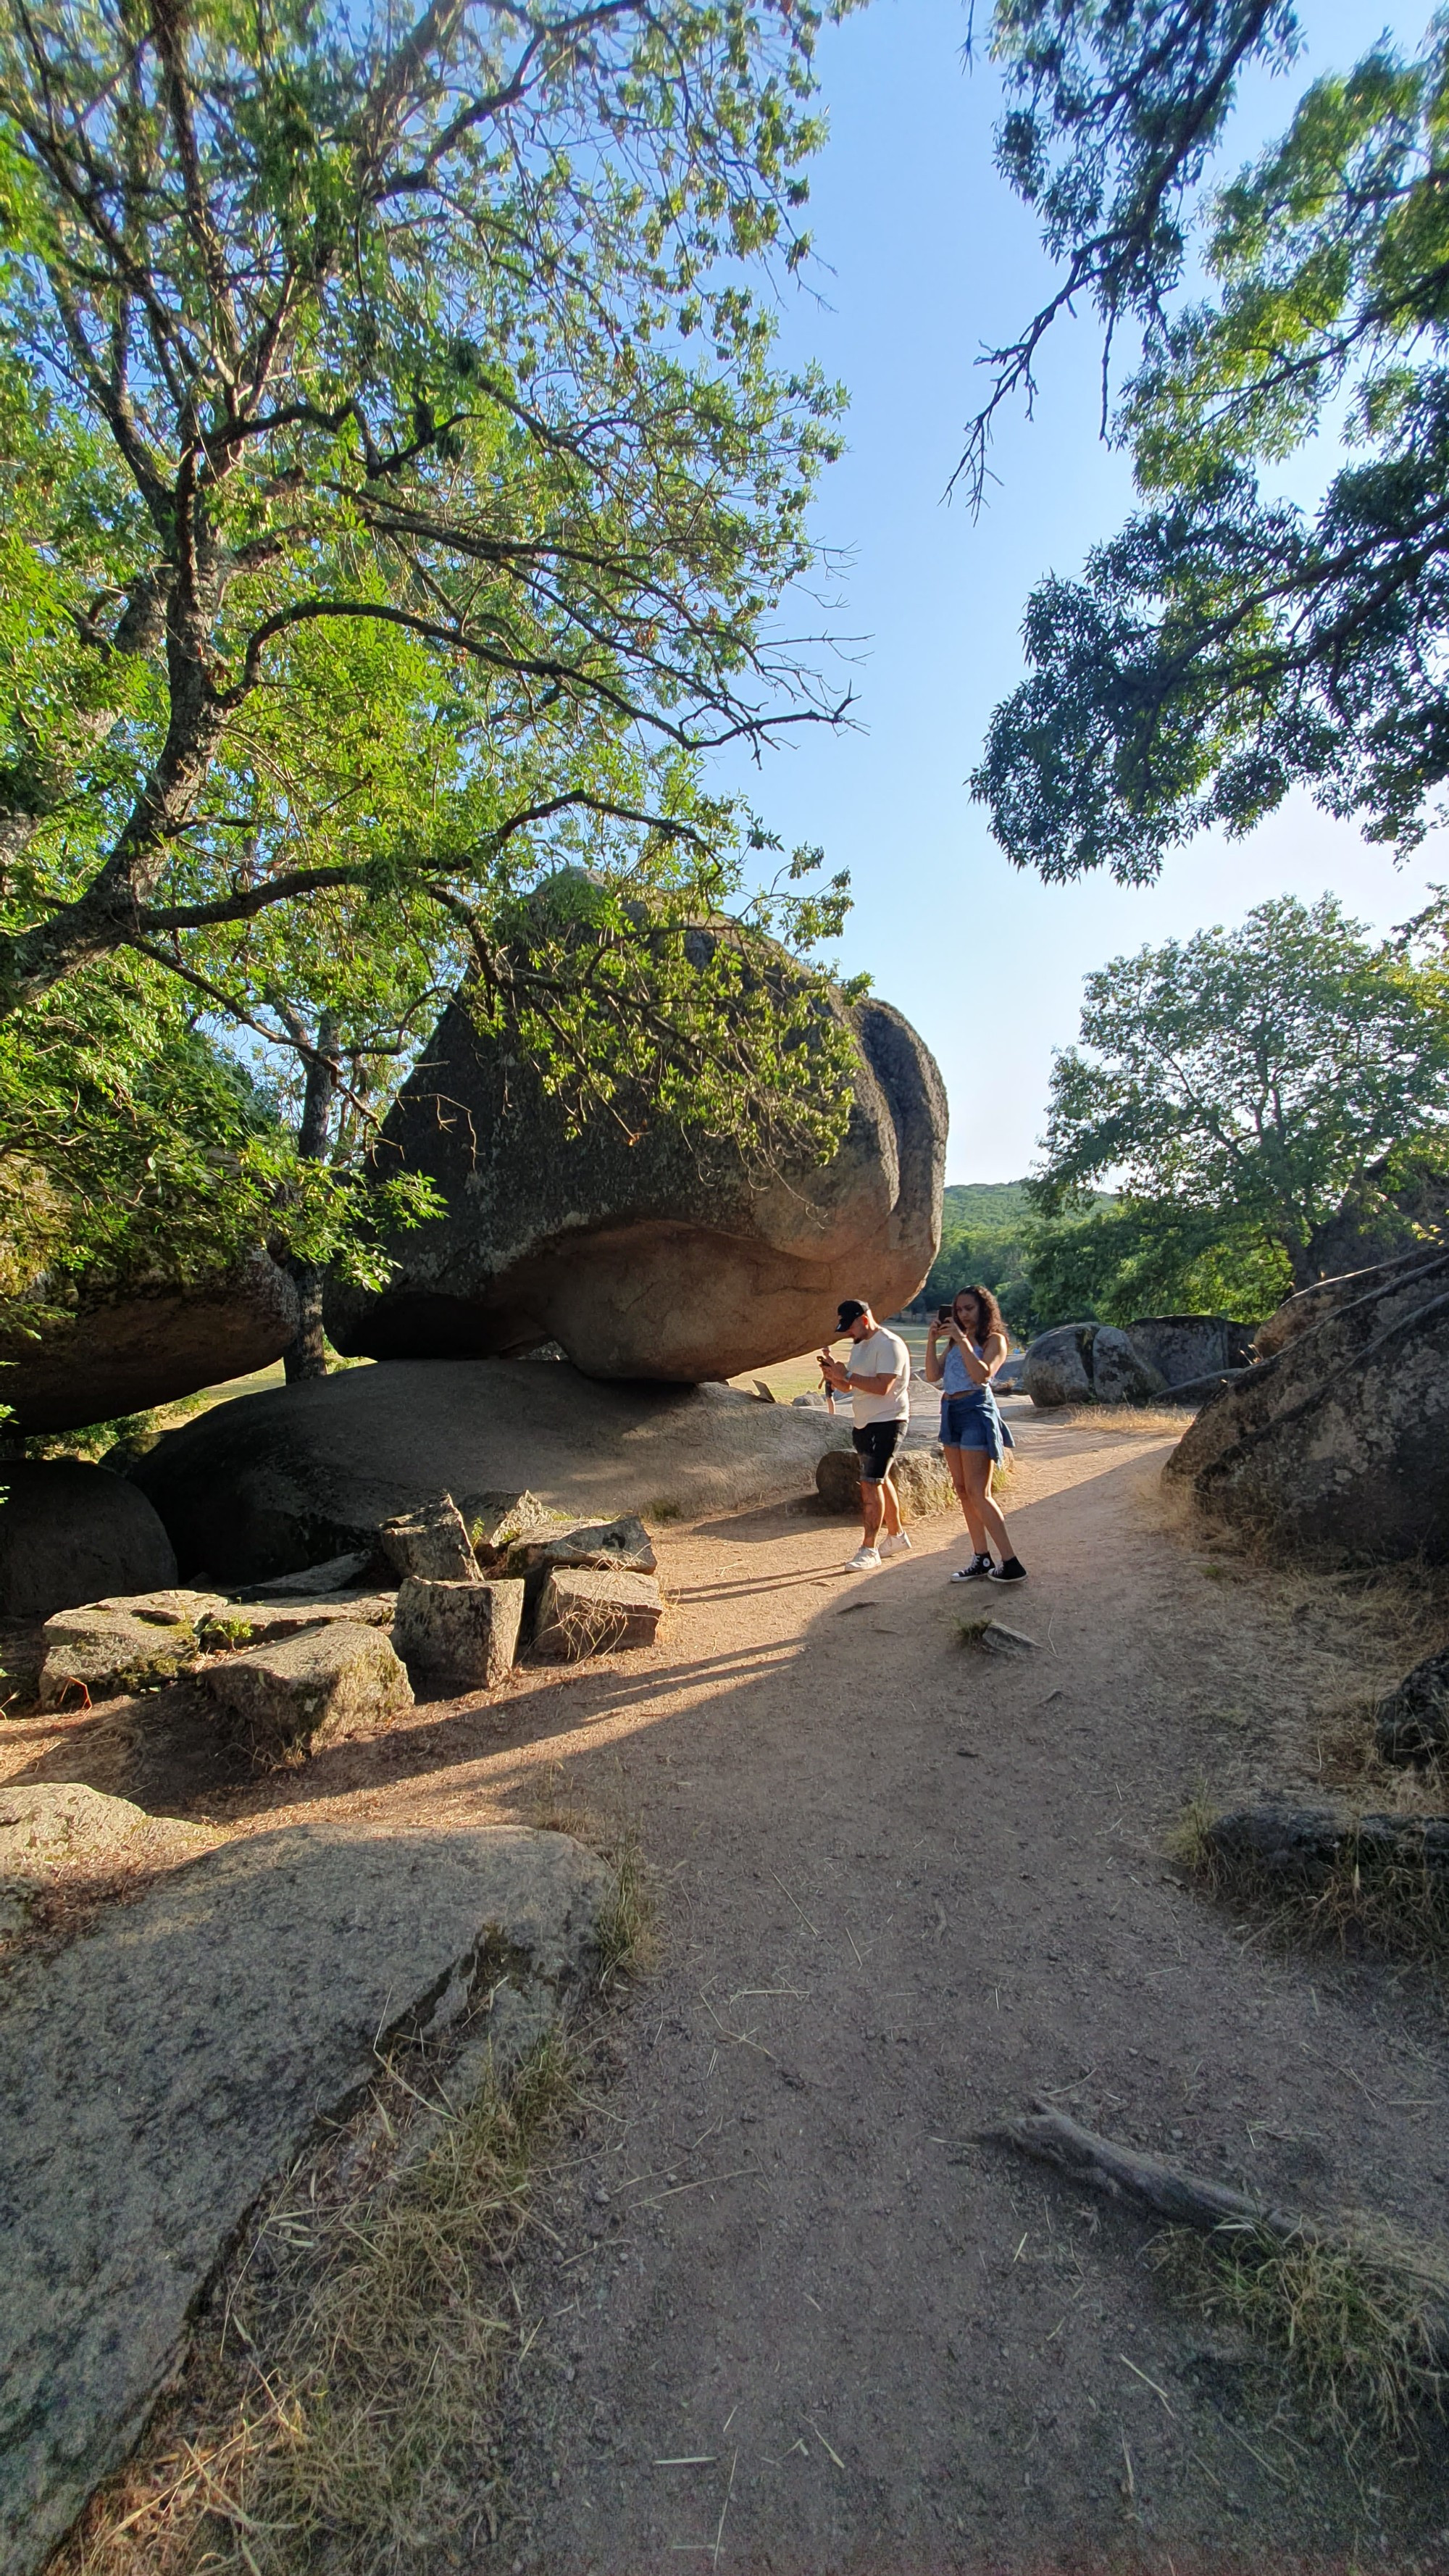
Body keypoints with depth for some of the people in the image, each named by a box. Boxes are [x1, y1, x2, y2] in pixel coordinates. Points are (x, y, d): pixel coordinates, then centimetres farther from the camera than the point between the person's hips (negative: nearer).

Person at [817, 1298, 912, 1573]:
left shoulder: (889, 1344, -16)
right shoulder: (860, 1345, 15)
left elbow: (882, 1386, -27)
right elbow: (849, 1388, 16)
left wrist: (847, 1374, -23)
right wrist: (833, 1377, -4)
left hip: (886, 1423, -10)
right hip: (864, 1424, 10)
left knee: (871, 1483, -12)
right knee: (880, 1480, 17)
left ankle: (869, 1549, -7)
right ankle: (896, 1536, 31)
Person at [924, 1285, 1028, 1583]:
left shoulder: (994, 1339, -1)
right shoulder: (954, 1341, 17)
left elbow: (982, 1374, -19)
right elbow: (933, 1376, 7)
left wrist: (962, 1340, -19)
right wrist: (932, 1340, -3)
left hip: (976, 1411, -7)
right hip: (951, 1413, 8)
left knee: (977, 1493, -11)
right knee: (963, 1491, 8)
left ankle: (1012, 1564, -4)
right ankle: (982, 1560, 15)